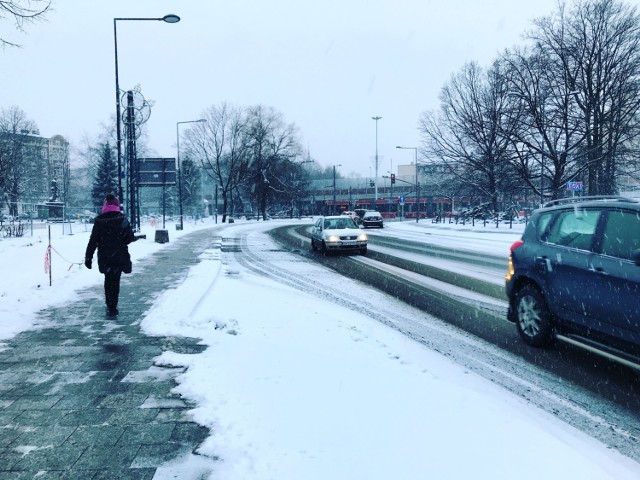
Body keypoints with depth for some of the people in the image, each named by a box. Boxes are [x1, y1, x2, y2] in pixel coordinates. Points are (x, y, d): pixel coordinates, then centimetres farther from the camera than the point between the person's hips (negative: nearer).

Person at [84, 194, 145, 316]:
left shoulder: (99, 220, -3)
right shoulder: (122, 219, -7)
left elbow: (93, 241, -3)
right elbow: (129, 238, -8)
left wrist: (88, 257, 2)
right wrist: (139, 237, 14)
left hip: (104, 258, 2)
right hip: (119, 257, -1)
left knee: (108, 280, 16)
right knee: (115, 281, 9)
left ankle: (110, 306, 16)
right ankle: (112, 307, 6)